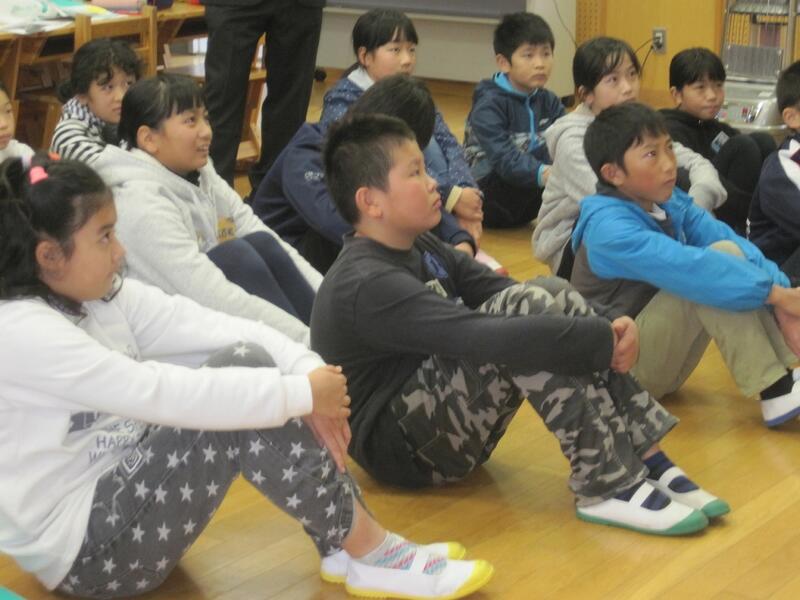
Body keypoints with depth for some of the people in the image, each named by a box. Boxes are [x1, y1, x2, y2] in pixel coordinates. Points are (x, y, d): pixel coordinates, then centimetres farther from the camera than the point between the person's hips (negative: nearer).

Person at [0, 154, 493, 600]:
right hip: (81, 548, -8)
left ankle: (344, 543, -5)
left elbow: (219, 327, -5)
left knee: (247, 361, -8)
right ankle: (368, 553, -11)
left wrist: (308, 371, -21)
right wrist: (300, 393, -26)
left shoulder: (105, 296, 3)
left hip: (120, 493, 8)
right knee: (238, 393, -22)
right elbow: (163, 393, -29)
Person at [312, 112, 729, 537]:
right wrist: (604, 342, -28)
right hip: (402, 448, -9)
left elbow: (496, 289, 0)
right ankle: (607, 487, -24)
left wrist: (608, 327, -16)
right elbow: (488, 338, -34)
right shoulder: (367, 285, -24)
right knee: (525, 311, -25)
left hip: (447, 425, 9)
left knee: (552, 295, -8)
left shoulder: (422, 250, 8)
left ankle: (645, 458, -12)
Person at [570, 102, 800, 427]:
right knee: (716, 265, -24)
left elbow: (733, 240, -11)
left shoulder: (672, 203, 1)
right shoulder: (610, 228, -24)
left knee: (729, 253, -8)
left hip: (662, 355, 8)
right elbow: (687, 268, -35)